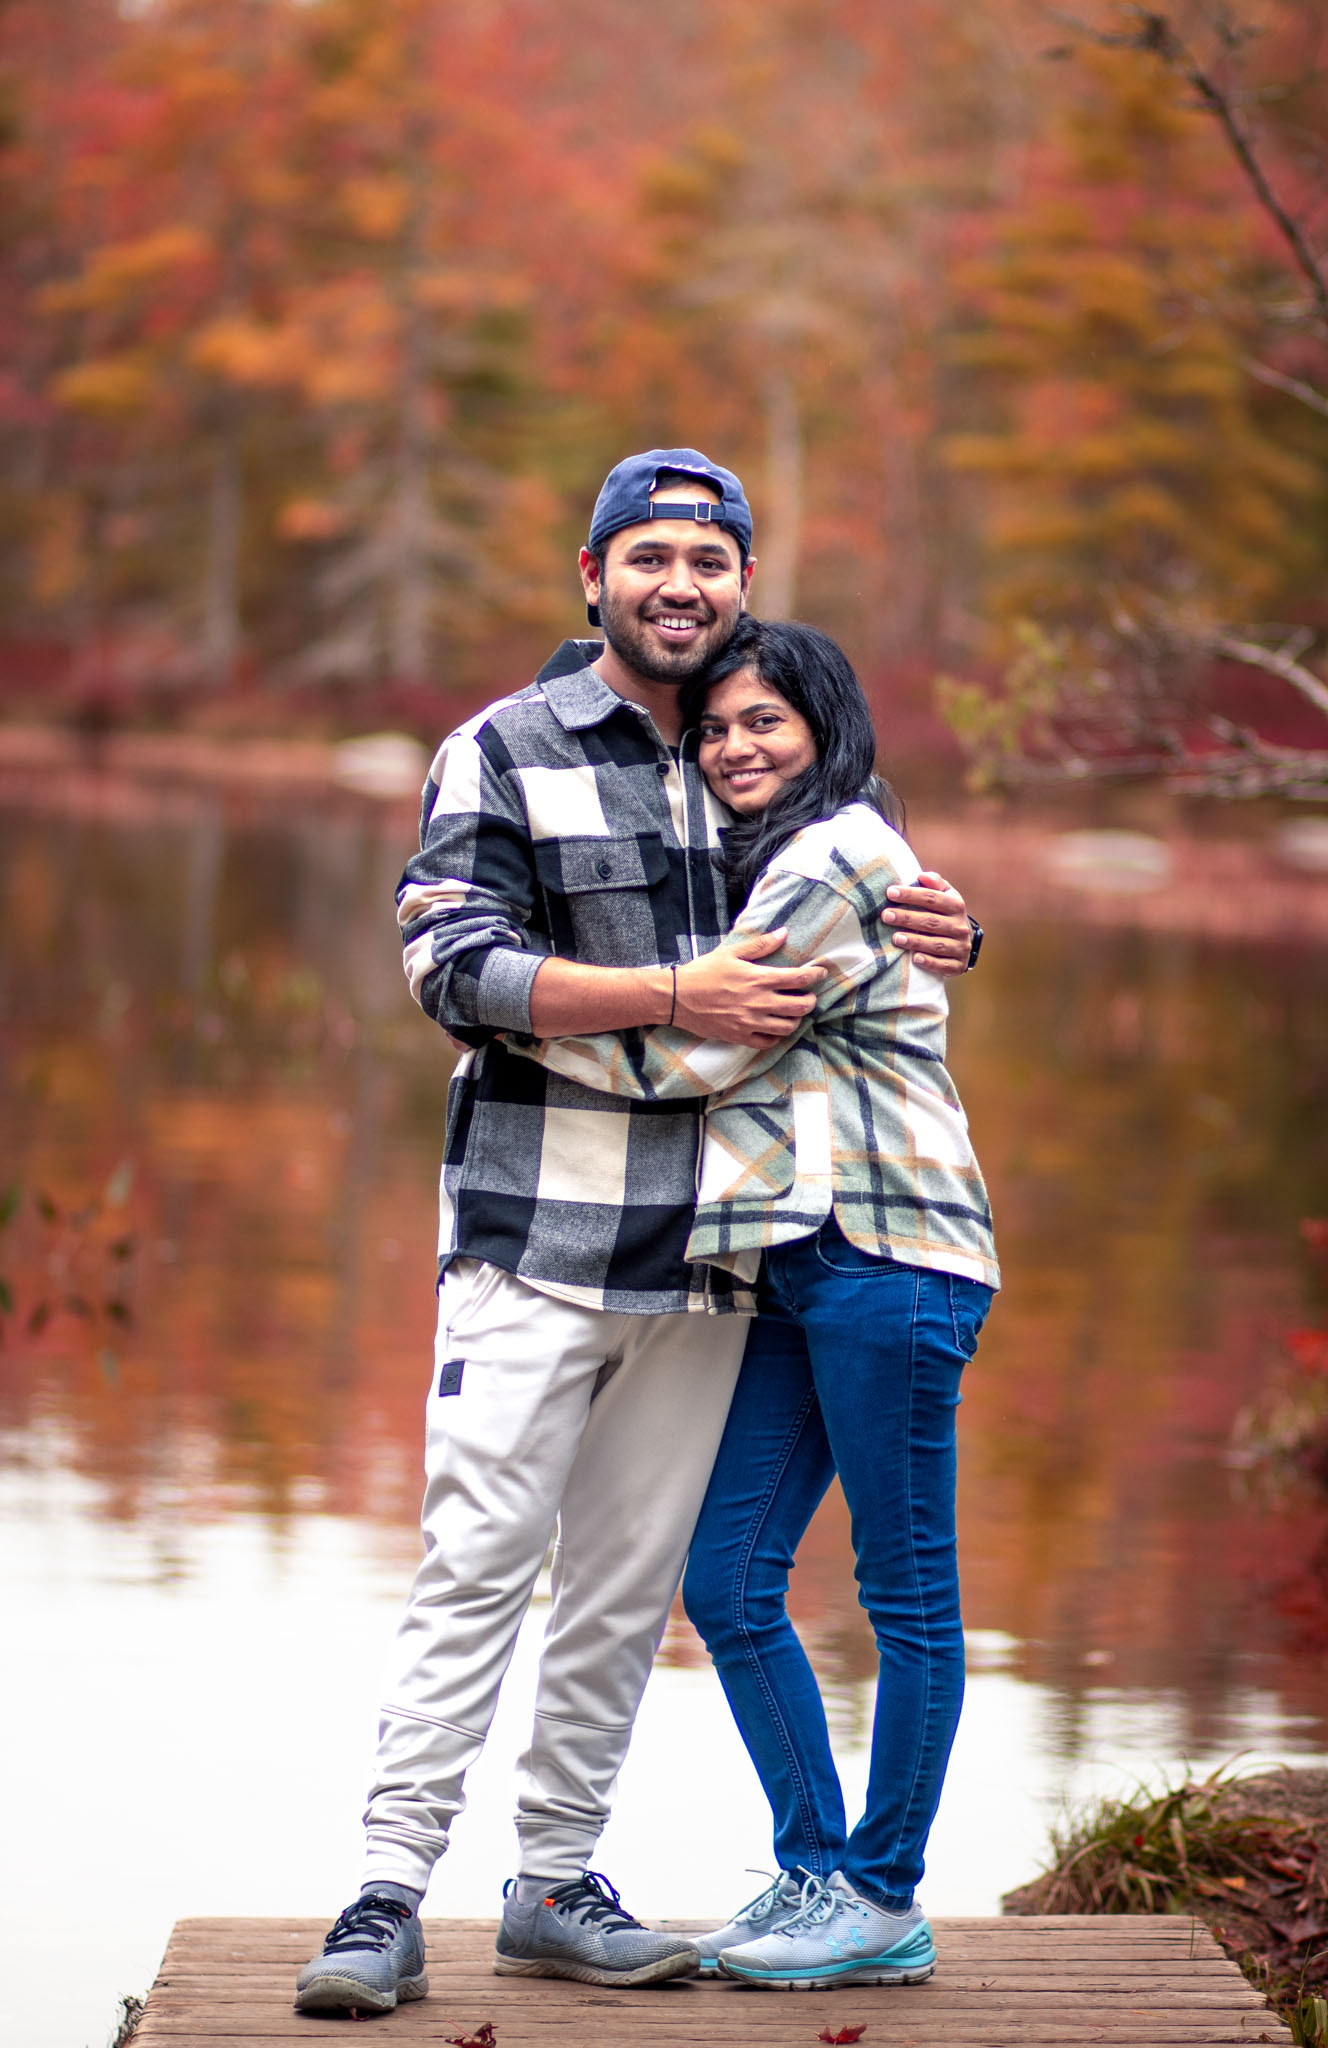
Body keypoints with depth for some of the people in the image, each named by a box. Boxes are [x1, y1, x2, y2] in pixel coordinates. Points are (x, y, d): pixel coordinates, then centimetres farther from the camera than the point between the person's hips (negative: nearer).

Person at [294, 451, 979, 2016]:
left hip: (705, 1242, 5)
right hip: (538, 1235, -4)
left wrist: (938, 933, 1)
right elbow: (455, 968, -10)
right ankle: (390, 1889, -3)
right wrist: (676, 997, -17)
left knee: (629, 1582, 8)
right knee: (479, 1561, -8)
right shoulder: (503, 752, 1)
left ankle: (555, 1882, 17)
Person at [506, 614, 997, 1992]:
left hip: (885, 1256, -10)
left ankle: (884, 1901, 7)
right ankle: (816, 1874, 17)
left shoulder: (835, 859, -8)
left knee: (905, 1587, 0)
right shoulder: (770, 864, 22)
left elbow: (697, 1050, -11)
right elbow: (719, 1043, 18)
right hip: (796, 1263, 10)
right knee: (727, 1584, 7)